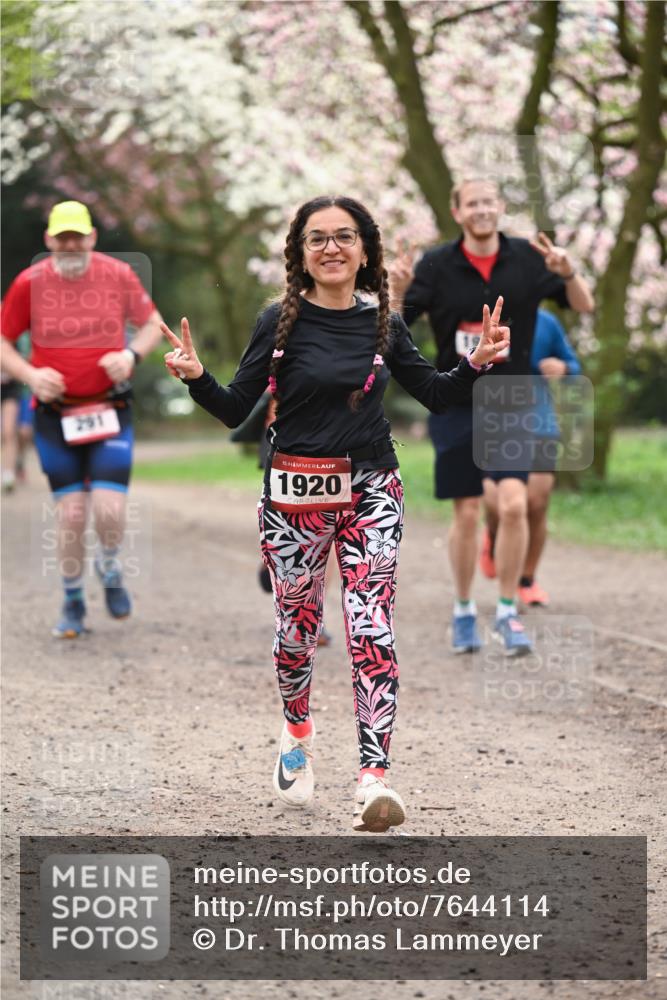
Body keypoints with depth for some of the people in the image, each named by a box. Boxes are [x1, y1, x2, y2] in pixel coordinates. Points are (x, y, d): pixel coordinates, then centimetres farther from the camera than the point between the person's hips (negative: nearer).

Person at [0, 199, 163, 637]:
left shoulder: (118, 275, -3)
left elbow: (152, 323, 11)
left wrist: (132, 354, -8)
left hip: (110, 411, 0)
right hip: (55, 415, 0)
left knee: (109, 511, -11)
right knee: (71, 515, -1)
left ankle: (110, 569, 24)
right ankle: (73, 604, 20)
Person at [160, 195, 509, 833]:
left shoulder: (382, 324, 4)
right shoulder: (282, 321, -5)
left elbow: (436, 396, 14)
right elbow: (236, 410, -2)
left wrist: (477, 361, -2)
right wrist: (195, 378, -20)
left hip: (370, 492, 1)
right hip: (295, 493, -1)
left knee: (372, 631, -11)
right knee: (297, 625, 11)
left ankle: (374, 781, -18)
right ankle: (297, 732, 42)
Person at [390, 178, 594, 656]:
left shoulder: (527, 259, -3)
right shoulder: (436, 266, -5)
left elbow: (584, 305, 1)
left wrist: (569, 273, -20)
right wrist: (396, 291, -27)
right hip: (455, 406, 0)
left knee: (514, 505, -14)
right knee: (467, 514, 4)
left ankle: (508, 611, -1)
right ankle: (464, 611, 23)